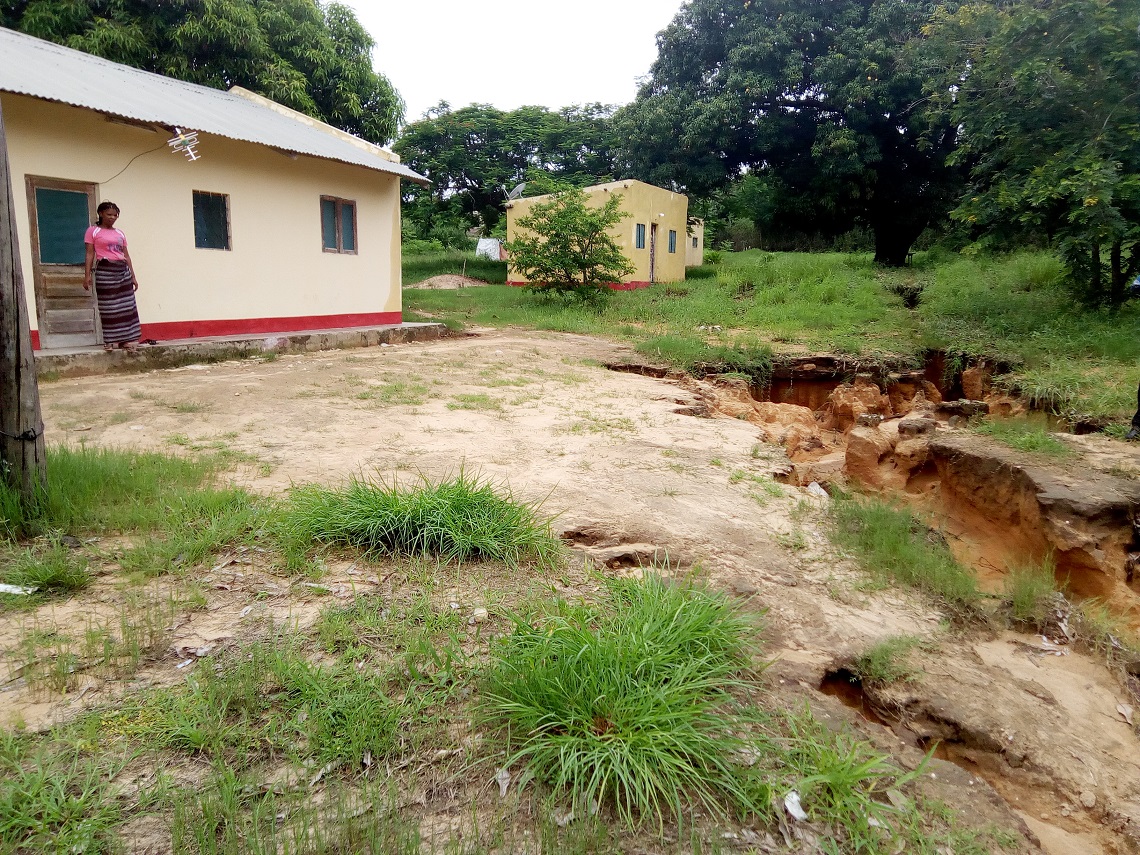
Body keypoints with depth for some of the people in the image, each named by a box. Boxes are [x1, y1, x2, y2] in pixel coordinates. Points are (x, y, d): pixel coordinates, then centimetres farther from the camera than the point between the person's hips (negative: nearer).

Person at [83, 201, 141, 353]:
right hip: (105, 270, -4)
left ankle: (127, 339, 1)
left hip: (123, 270, 4)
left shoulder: (120, 233, 16)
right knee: (108, 307, -2)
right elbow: (90, 254, -1)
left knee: (127, 305, -1)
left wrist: (133, 276, 11)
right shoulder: (93, 231, 4)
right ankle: (110, 340, 5)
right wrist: (87, 275, -9)